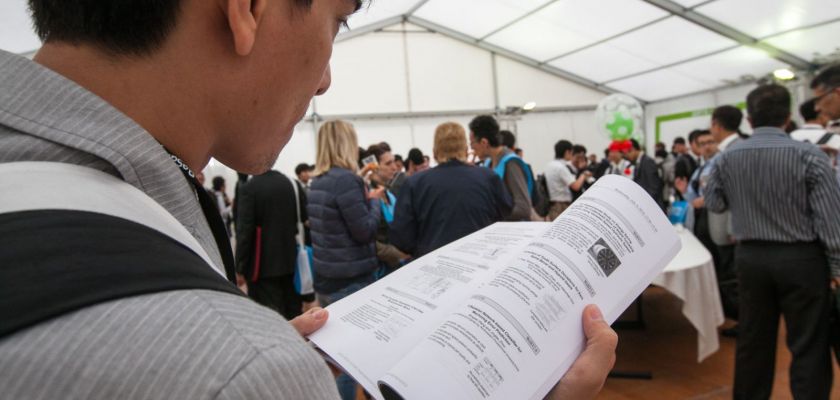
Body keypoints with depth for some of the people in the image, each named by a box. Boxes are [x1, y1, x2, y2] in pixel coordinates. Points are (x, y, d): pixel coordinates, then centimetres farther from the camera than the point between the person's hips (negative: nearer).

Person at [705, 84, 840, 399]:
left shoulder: (727, 158, -2)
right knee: (808, 346, 6)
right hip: (801, 257, -3)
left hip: (750, 256, 3)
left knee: (753, 339, 15)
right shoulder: (808, 155, -12)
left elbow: (713, 204, 8)